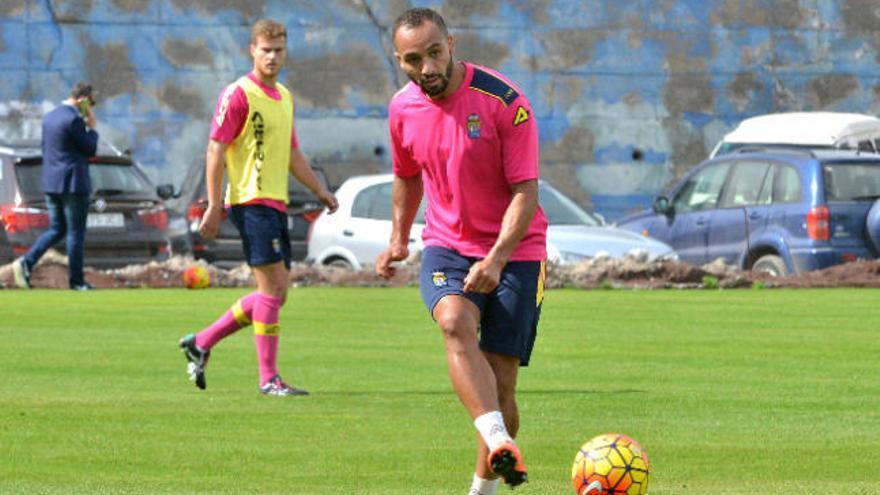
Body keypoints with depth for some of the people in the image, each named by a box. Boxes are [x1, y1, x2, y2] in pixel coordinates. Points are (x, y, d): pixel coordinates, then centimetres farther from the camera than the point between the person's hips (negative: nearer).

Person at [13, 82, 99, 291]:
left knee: (56, 229, 15)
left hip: (51, 183, 8)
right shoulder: (74, 120, -17)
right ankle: (76, 280, 6)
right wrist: (92, 128, 3)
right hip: (73, 183, -8)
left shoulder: (49, 117, 11)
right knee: (76, 233, 2)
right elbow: (90, 149, -12)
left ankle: (26, 262, -4)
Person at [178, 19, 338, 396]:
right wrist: (214, 206, -16)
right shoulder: (238, 94, -8)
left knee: (273, 293, 8)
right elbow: (216, 150, -11)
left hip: (276, 204, 9)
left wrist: (319, 189, 20)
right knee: (273, 287, -12)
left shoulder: (285, 97, 17)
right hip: (250, 201, -9)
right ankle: (268, 378, -7)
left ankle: (201, 343, 20)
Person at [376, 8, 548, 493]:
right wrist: (398, 239, 17)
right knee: (455, 323, -31)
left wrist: (497, 258, -26)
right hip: (446, 246, 3)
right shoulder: (403, 108, 1)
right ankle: (500, 444, -49)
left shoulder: (503, 101, -16)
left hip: (513, 252, -3)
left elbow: (526, 193, -16)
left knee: (500, 383, -6)